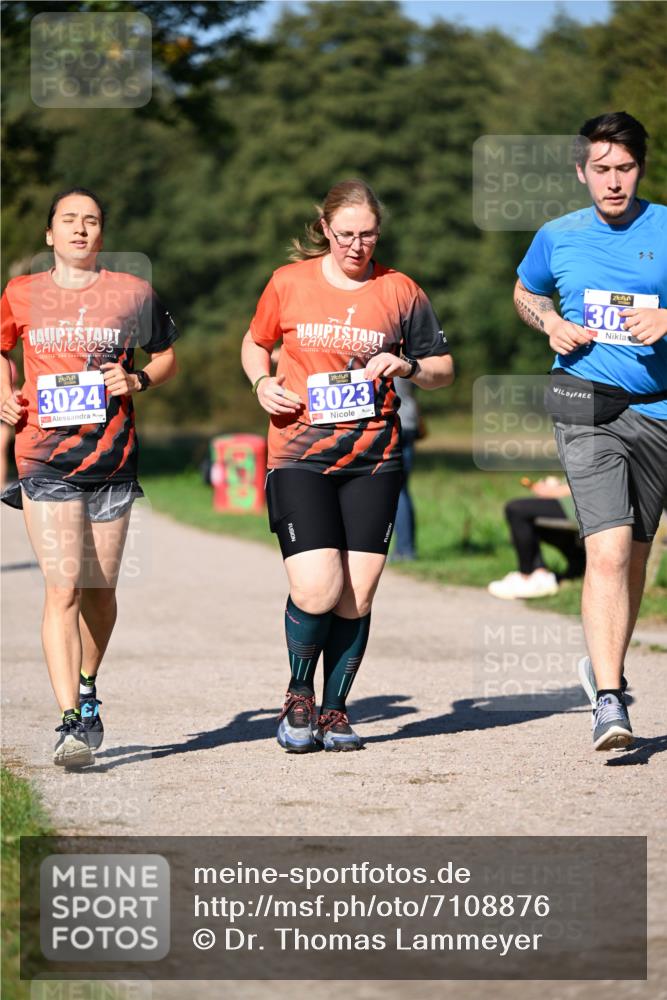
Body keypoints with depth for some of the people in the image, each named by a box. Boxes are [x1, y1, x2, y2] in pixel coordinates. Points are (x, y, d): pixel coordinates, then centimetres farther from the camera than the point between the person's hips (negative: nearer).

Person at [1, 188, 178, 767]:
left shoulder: (132, 293, 4)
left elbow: (167, 356, 16)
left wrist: (137, 380, -4)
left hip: (113, 459, 1)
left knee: (100, 589, 11)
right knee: (63, 589, -12)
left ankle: (87, 689, 37)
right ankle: (71, 721, -15)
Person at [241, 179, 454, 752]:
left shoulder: (400, 292, 5)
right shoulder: (289, 283, 3)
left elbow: (443, 371, 13)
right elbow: (255, 344, 19)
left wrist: (407, 366, -8)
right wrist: (262, 382, -2)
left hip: (373, 460, 2)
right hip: (299, 458, -1)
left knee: (357, 597, -1)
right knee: (317, 592, -14)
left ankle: (335, 708, 18)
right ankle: (299, 695, 12)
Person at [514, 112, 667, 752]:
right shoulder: (559, 237, 7)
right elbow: (525, 292, 26)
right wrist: (551, 324, 5)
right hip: (587, 408, -1)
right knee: (608, 550, -17)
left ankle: (603, 667, 36)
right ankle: (609, 703, -20)